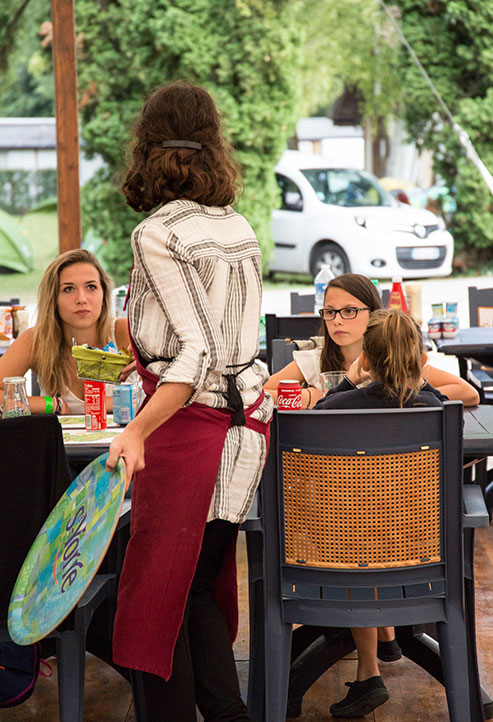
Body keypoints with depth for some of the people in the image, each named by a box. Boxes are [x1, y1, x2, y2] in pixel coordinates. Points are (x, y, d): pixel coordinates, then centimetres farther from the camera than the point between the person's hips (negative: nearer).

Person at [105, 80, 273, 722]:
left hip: (192, 425, -8)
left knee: (156, 601, 2)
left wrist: (137, 432, -27)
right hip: (247, 418, 8)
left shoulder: (157, 236, -12)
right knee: (201, 589, 16)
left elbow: (200, 353, -20)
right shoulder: (240, 228, 9)